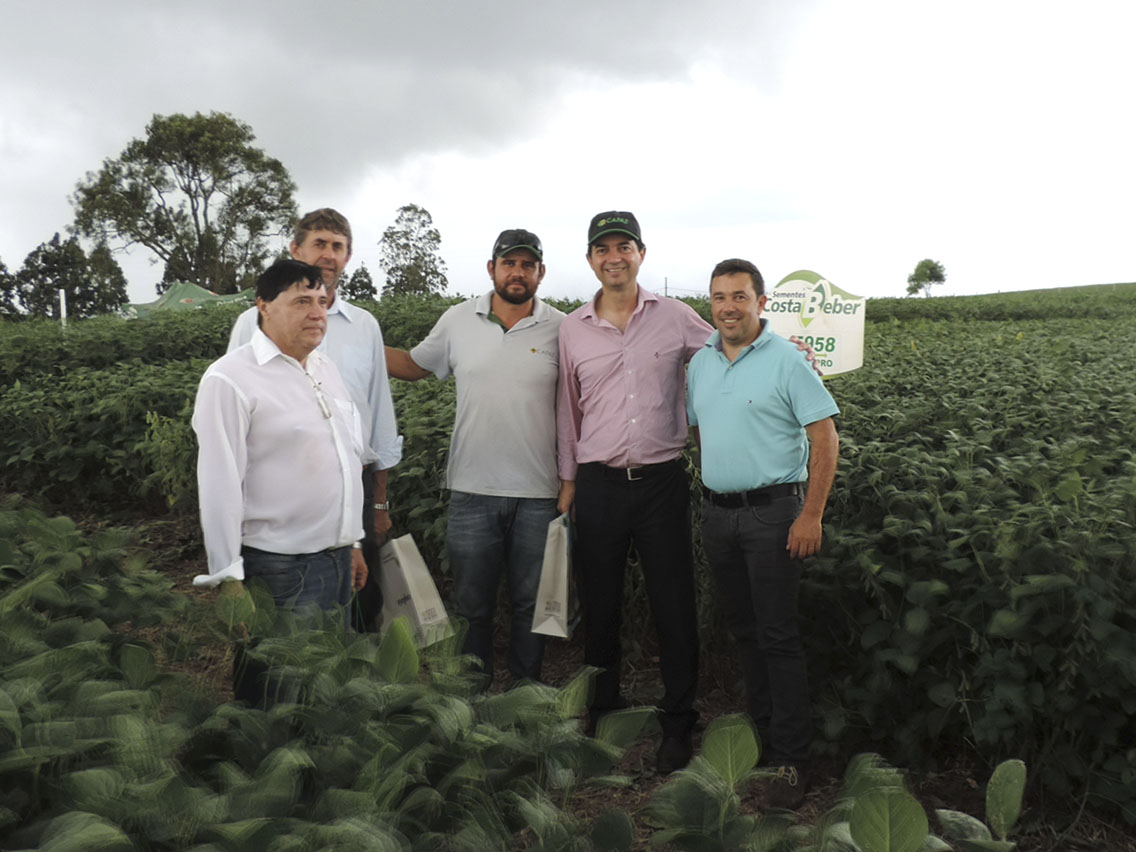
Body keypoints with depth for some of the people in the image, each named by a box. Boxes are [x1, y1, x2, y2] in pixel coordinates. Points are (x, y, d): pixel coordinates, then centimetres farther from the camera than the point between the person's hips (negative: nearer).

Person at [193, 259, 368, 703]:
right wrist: (228, 578, -15)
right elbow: (219, 485, -15)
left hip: (336, 561, 8)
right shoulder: (230, 379, -12)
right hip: (278, 571, -8)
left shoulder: (327, 369, 12)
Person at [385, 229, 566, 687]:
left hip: (538, 494, -1)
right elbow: (415, 364, 15)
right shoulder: (457, 321, 3)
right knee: (472, 602, 12)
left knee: (530, 602, 12)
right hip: (473, 491, 1)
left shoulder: (561, 329, -1)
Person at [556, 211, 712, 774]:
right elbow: (568, 407, 12)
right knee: (599, 603, 11)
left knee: (673, 603, 3)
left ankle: (678, 721, 18)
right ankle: (601, 708, 29)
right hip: (598, 483, 2)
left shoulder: (677, 319, 0)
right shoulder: (573, 328, 5)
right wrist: (568, 479, 12)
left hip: (662, 479, -1)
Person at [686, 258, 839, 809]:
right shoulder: (701, 362, 11)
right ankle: (761, 734, 28)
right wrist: (714, 479, 12)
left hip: (772, 511, -6)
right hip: (716, 511, 6)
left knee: (778, 636, -4)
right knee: (743, 629, 14)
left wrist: (812, 514, -16)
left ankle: (791, 759, 5)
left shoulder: (786, 360, -8)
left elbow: (825, 437, -11)